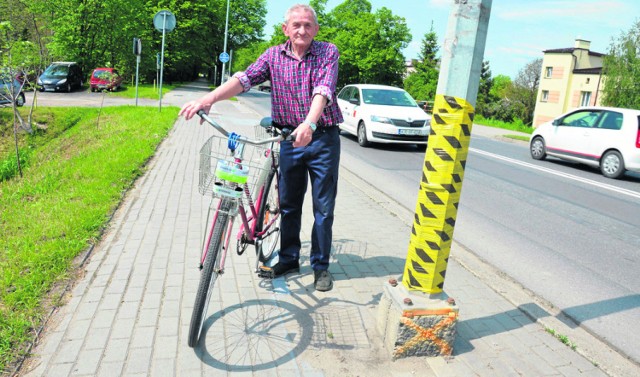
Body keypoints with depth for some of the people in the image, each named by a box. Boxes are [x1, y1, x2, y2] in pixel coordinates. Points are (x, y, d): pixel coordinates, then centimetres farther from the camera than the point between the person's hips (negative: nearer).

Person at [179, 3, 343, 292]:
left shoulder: (328, 52, -4)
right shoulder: (274, 55, 3)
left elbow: (324, 90, -21)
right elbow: (244, 79, -11)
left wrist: (309, 123, -40)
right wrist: (209, 98, -27)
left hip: (323, 138, -3)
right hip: (290, 139, 3)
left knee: (323, 207, 4)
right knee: (288, 204, 13)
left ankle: (321, 265, 19)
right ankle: (289, 259, 30)